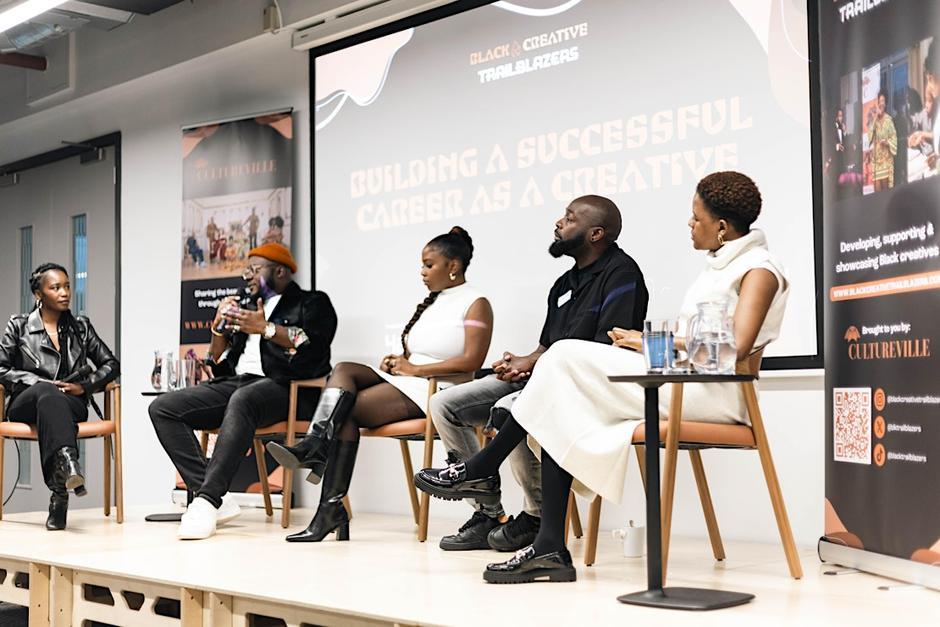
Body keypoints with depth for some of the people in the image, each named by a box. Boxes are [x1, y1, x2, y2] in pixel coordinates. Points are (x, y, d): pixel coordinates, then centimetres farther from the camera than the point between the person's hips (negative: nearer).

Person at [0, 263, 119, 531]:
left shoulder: (81, 326, 18)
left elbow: (111, 365, 17)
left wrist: (85, 386, -2)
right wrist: (38, 382, -9)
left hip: (71, 404, 1)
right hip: (26, 404, -1)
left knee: (51, 400, -38)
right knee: (46, 393, -39)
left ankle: (60, 490, -55)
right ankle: (67, 462, -65)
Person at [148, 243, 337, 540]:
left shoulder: (312, 303, 13)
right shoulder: (248, 309, 32)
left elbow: (314, 344, -8)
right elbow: (220, 365, 28)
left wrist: (266, 329, -11)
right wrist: (219, 328, 12)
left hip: (284, 387, -7)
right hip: (235, 383, 7)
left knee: (242, 400, -41)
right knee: (162, 408, -14)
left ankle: (208, 499, -44)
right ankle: (215, 500, -26)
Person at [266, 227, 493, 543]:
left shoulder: (475, 303, -1)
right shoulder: (432, 301, 25)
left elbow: (471, 361, -15)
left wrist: (415, 369, -13)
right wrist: (397, 361, 0)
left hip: (431, 389, -8)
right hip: (402, 378, 8)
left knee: (349, 409, -21)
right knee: (343, 371, -15)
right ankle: (314, 445, -35)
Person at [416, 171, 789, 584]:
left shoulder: (758, 269, -6)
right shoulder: (720, 265, 23)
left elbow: (736, 346, -21)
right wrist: (647, 342, 0)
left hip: (711, 392, -9)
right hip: (679, 382, 9)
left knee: (567, 358, -15)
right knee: (561, 414, -9)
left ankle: (480, 472, -4)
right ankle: (550, 549, -14)